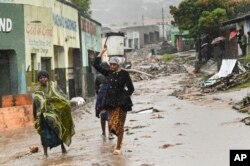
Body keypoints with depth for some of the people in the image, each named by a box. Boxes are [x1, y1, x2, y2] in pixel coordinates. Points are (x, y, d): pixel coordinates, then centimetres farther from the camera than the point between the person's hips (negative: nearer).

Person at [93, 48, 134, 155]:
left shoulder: (124, 74, -5)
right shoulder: (108, 73, 7)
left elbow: (131, 88, 0)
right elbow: (96, 65, 3)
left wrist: (125, 97, -8)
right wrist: (101, 53, 0)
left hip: (121, 102, -4)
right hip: (111, 102, 4)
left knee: (119, 125, -2)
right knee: (111, 125, 4)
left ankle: (118, 148, 6)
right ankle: (120, 138, 33)